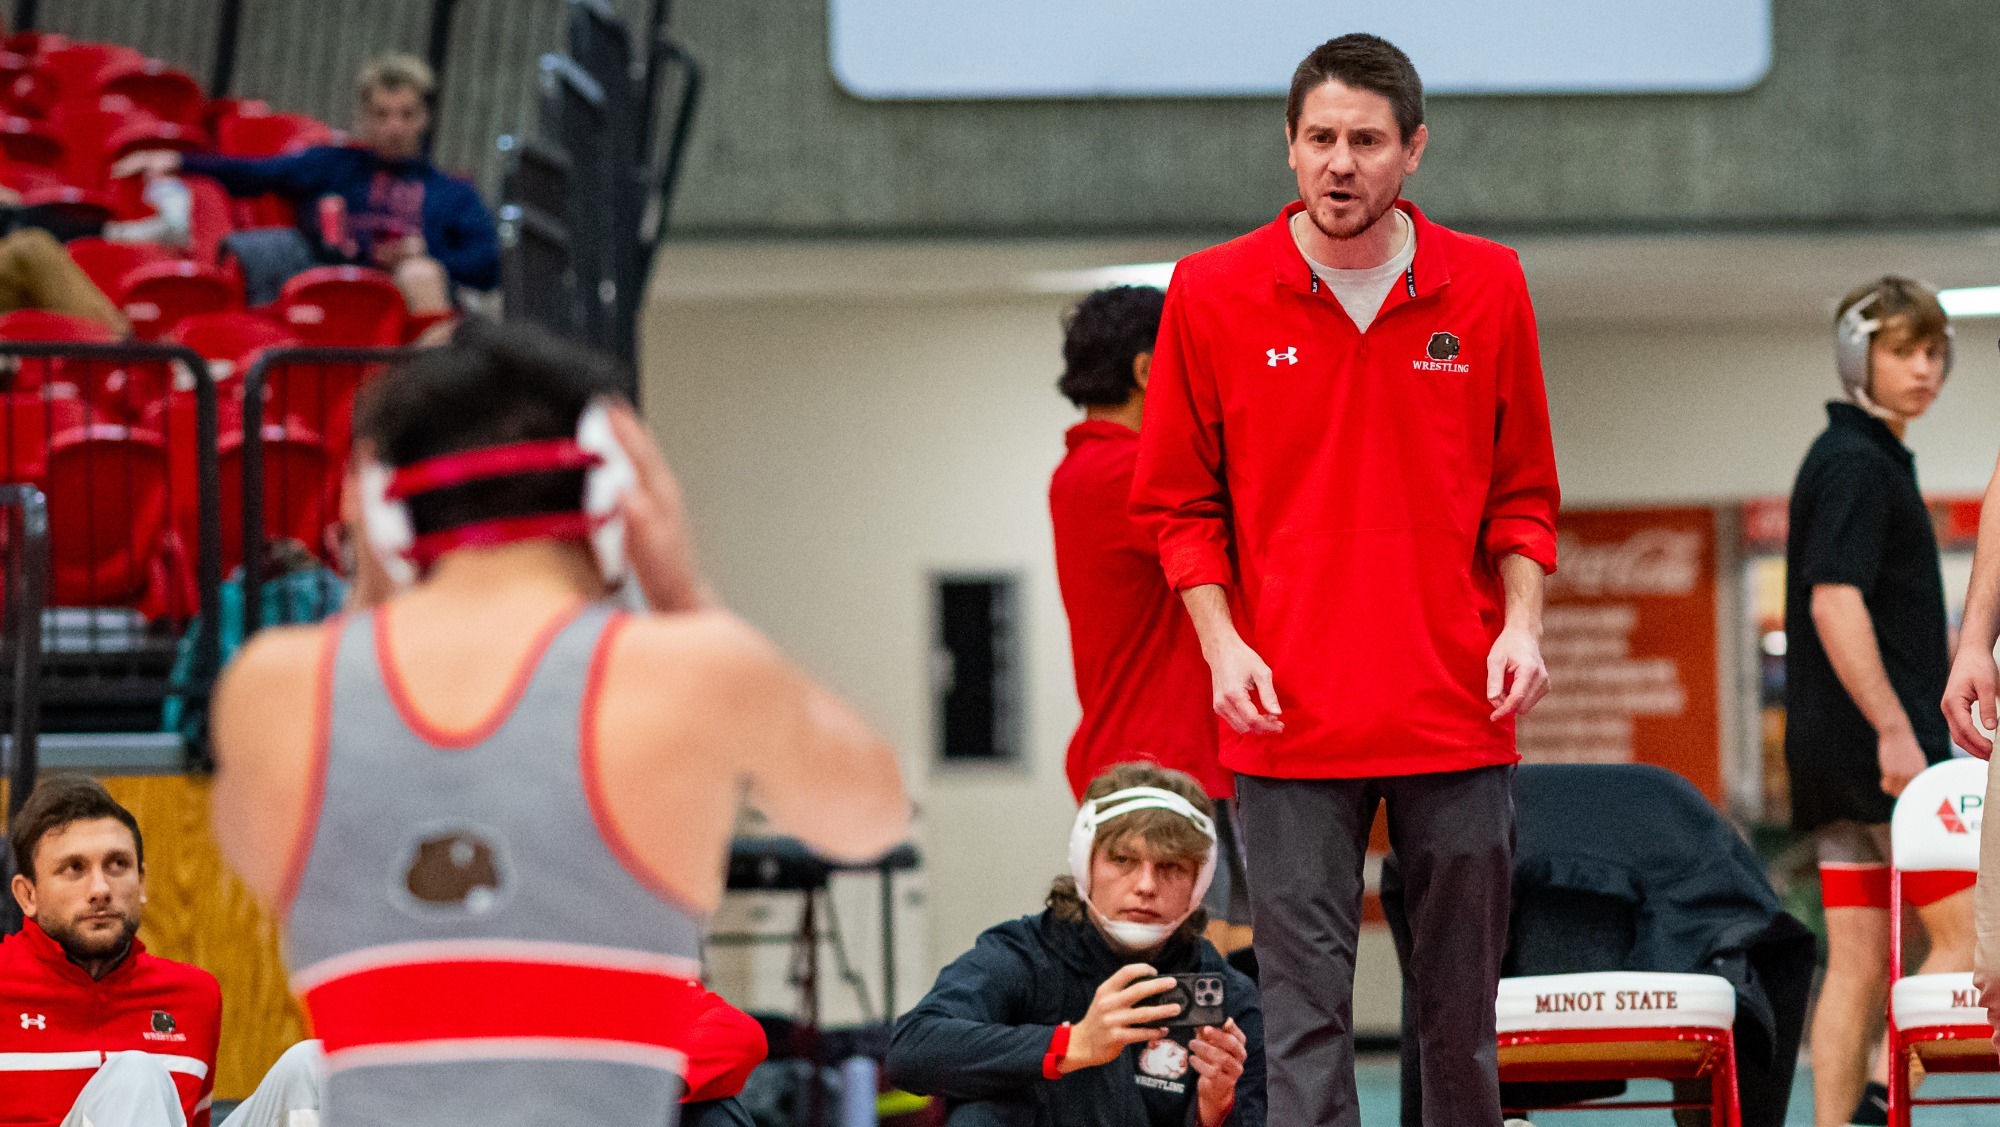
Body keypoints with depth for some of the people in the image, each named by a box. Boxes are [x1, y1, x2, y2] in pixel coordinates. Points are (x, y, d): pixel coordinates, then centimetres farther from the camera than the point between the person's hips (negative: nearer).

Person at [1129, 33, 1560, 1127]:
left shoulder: (1488, 288, 5)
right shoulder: (1211, 295, 1)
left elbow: (1522, 493, 12)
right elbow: (1179, 502, 7)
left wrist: (1521, 621, -3)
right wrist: (1222, 643, -6)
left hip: (1458, 712, 1)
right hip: (1290, 713, -1)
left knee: (1461, 1005, 7)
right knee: (1305, 1006, -5)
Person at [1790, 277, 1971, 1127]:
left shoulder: (1856, 458, 21)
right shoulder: (1856, 464, -10)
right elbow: (1834, 602, -20)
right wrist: (1894, 729, -23)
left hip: (1834, 751, 10)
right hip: (1878, 741, -10)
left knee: (1859, 962, 5)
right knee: (1966, 933, -9)